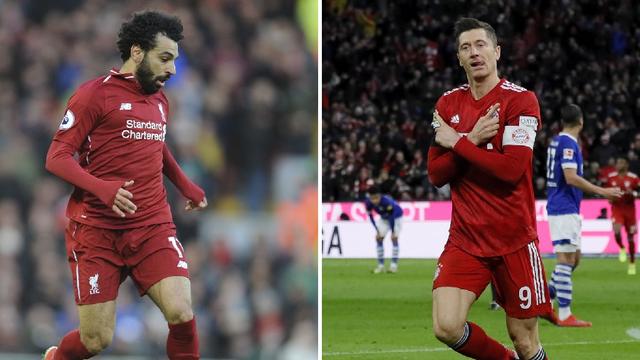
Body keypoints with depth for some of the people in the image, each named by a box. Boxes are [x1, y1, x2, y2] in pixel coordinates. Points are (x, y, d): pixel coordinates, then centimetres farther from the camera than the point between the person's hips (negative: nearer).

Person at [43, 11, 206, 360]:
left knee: (181, 313, -18)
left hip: (152, 226, 5)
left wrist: (185, 185, 28)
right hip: (97, 229, -5)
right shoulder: (95, 94, -7)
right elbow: (56, 158, -11)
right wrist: (103, 189, -25)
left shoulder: (160, 100, 14)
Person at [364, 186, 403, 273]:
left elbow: (392, 216, -34)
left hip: (396, 217, -5)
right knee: (379, 238, -4)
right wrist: (377, 231, -13)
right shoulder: (368, 202, -26)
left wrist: (393, 232, -30)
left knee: (394, 238, -15)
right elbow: (371, 217, -12)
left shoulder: (387, 201, -41)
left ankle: (394, 265, -13)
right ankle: (380, 265, 3)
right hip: (384, 218, 5)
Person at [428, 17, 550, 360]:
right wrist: (473, 139, -11)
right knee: (446, 328, -14)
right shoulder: (448, 104, 8)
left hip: (514, 239, -3)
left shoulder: (520, 100, -7)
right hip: (465, 238, 3)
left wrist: (457, 142, -12)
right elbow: (436, 174, 3)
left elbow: (512, 168, -19)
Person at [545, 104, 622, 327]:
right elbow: (571, 177, -23)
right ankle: (564, 315, -11)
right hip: (565, 210, -10)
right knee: (566, 260, -9)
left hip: (563, 209, 10)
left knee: (573, 258, 14)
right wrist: (601, 191, -20)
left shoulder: (557, 141, 15)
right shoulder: (568, 143, -14)